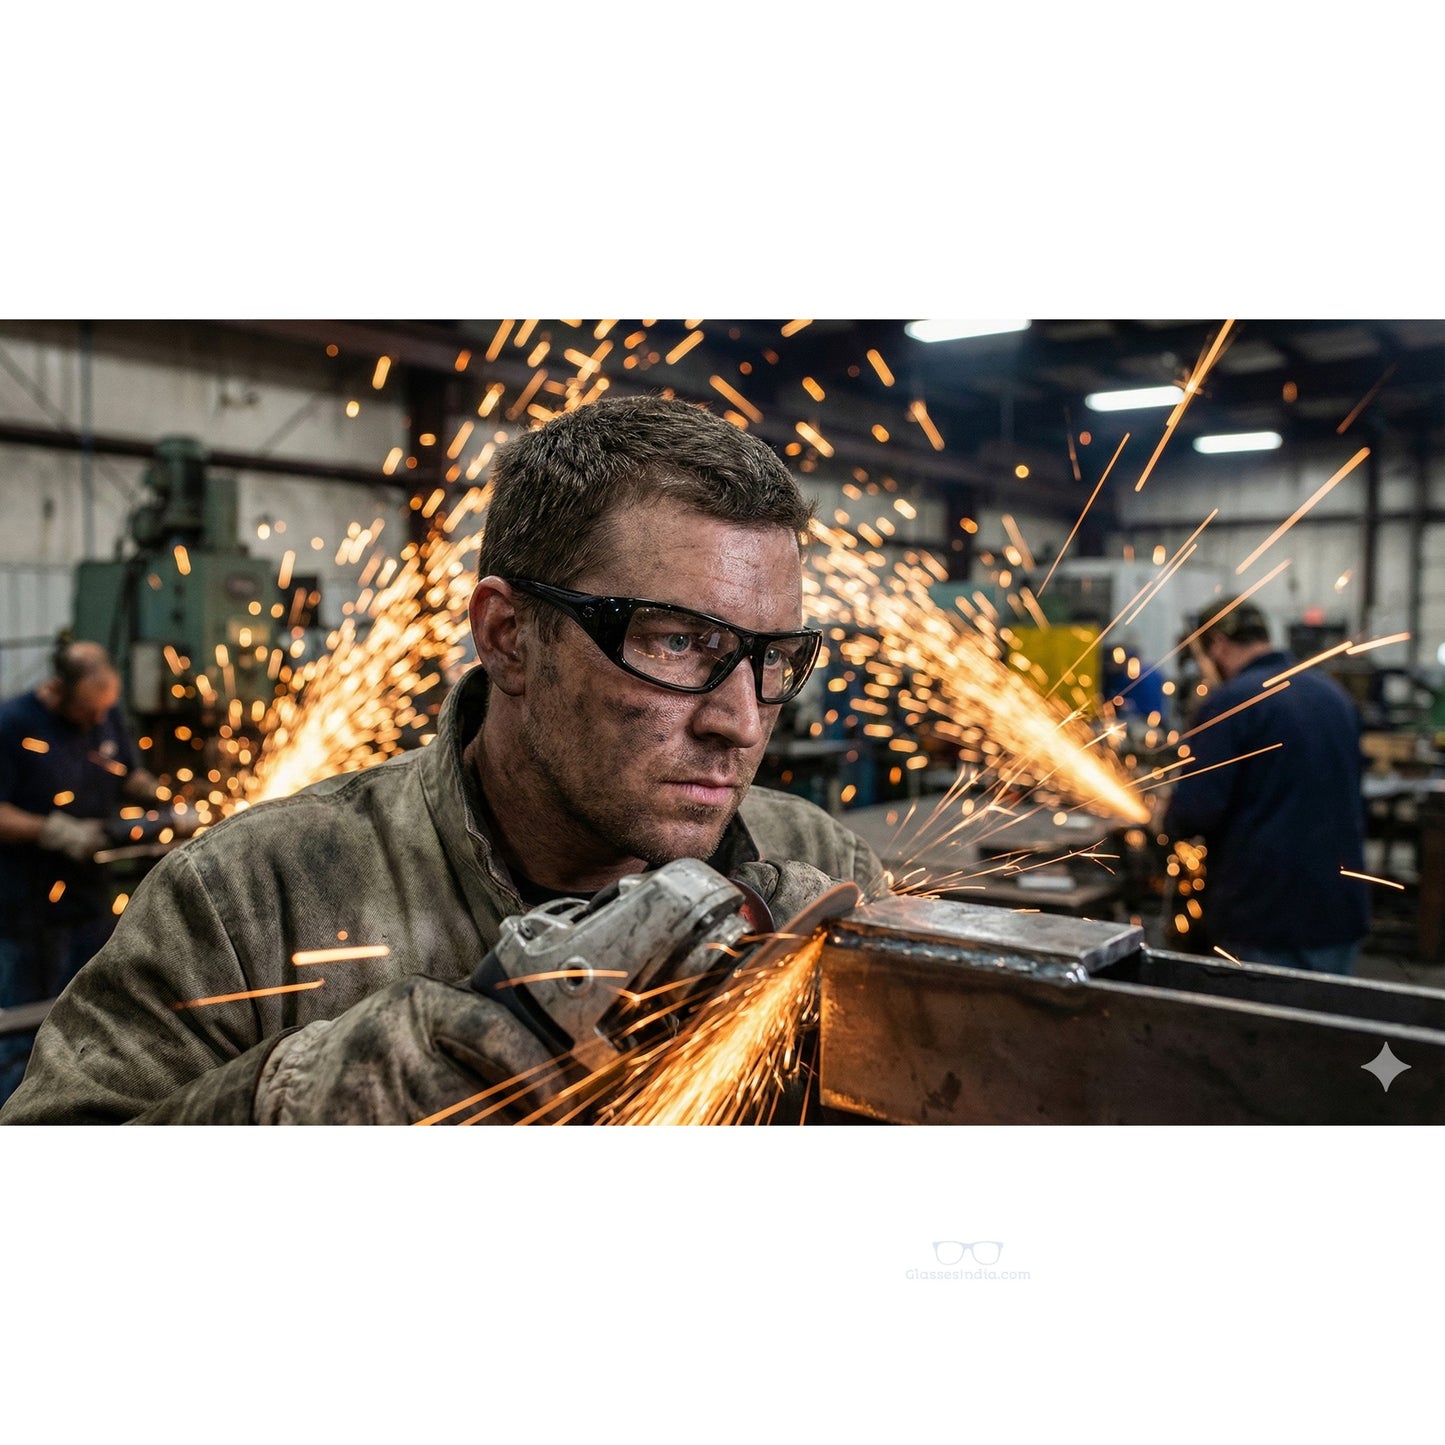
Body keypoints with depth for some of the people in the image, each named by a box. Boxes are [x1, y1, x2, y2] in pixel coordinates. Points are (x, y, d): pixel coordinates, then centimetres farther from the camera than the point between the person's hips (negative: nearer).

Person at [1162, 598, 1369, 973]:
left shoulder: (1228, 702, -13)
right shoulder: (1335, 695, 11)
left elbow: (1197, 808, -19)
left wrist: (1171, 819, 1)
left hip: (1264, 915, -7)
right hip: (1342, 912, 7)